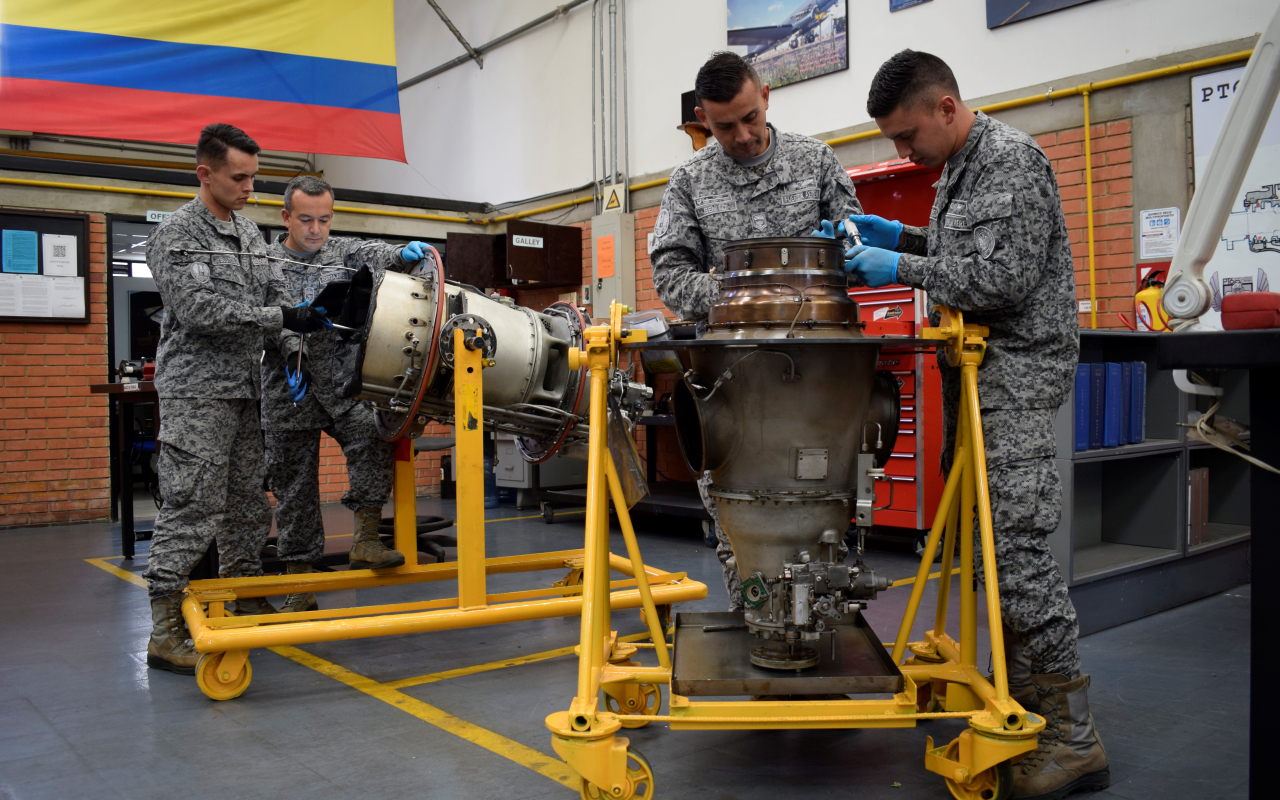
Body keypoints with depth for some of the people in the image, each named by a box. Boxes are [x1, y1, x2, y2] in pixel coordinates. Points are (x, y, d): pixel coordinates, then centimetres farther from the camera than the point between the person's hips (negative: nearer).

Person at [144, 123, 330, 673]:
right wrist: (280, 319, -19)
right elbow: (201, 311, -17)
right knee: (191, 509, -9)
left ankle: (248, 603, 24)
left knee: (246, 504, 12)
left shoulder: (251, 236, 16)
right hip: (196, 391, -7)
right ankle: (164, 634, -3)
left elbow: (275, 298, 16)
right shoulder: (175, 235, -6)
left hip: (246, 390, 7)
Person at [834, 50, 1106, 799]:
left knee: (1018, 546, -12)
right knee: (987, 541, 11)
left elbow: (1002, 278, -20)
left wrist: (901, 269, -12)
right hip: (975, 372, 10)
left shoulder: (1012, 159, -11)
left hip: (1017, 372, -10)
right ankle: (1021, 702, 23)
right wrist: (904, 236, 14)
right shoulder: (959, 166, 19)